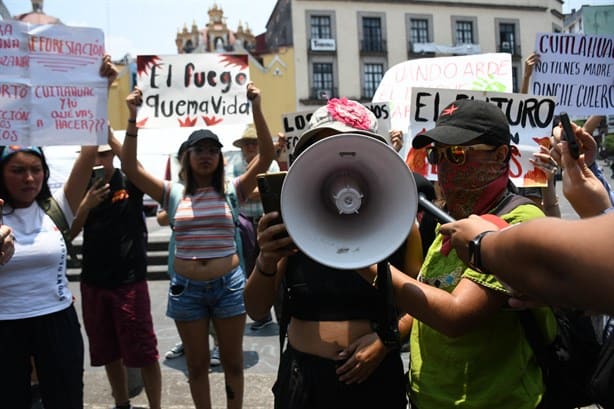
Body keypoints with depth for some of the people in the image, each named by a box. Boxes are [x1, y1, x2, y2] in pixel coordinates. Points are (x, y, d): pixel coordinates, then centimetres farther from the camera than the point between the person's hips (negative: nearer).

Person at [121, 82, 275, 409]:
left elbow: (266, 156, -10)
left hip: (228, 284, -1)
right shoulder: (174, 194, 1)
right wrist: (134, 118, -14)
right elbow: (130, 168, -6)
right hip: (186, 287, 1)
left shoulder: (232, 190, -2)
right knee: (197, 364, 15)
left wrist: (256, 108, -19)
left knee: (232, 361, 14)